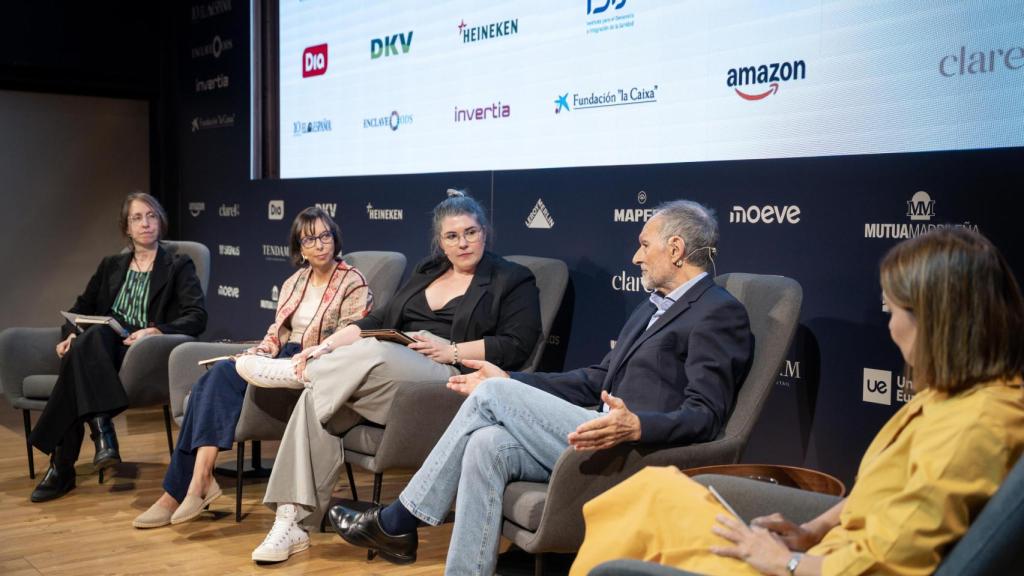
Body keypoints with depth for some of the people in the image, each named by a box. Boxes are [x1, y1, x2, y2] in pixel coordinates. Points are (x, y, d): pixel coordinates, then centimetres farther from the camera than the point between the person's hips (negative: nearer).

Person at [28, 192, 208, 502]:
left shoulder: (178, 266, 12)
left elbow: (197, 317, -1)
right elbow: (82, 307, 23)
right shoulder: (111, 266, 26)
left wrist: (156, 331, -19)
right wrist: (70, 334, 0)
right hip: (99, 349, 4)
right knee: (81, 346, -34)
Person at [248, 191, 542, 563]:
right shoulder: (427, 272, 25)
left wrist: (451, 351, -12)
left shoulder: (514, 280, 7)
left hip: (449, 378, -5)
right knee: (316, 399, -23)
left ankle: (300, 374, -6)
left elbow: (517, 346, -5)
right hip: (384, 366, 6)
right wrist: (327, 347, 4)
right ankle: (293, 523, -22)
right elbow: (379, 320, 19)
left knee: (374, 353, -35)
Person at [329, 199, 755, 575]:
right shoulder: (653, 307, 23)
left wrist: (637, 426, -36)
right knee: (486, 445, -15)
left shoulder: (720, 313, -7)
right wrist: (509, 382, 19)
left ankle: (398, 521, 0)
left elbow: (705, 417, -17)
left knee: (491, 393, -11)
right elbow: (598, 380, 23)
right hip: (603, 443, 8)